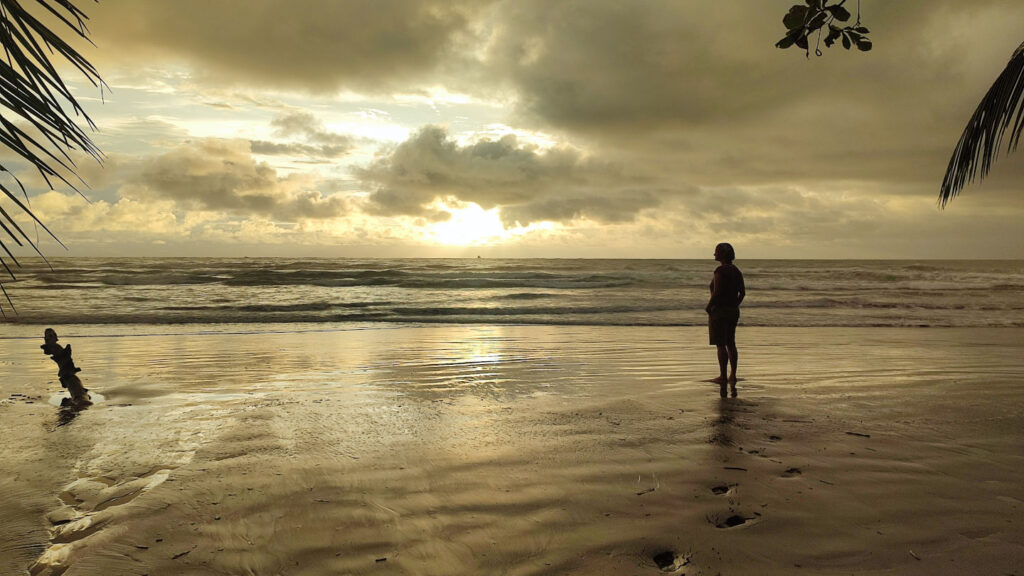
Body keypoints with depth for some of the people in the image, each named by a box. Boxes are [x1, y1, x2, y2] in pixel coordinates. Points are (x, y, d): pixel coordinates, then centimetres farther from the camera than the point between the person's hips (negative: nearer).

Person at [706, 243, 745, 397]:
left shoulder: (720, 270, -17)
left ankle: (723, 377, 2)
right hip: (733, 312, 8)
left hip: (719, 311, -8)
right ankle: (733, 375, 19)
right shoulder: (736, 271, 9)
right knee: (730, 344, 15)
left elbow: (716, 293, -22)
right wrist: (735, 306, 17)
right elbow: (742, 292, 10)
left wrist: (708, 307, -9)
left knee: (721, 345, -2)